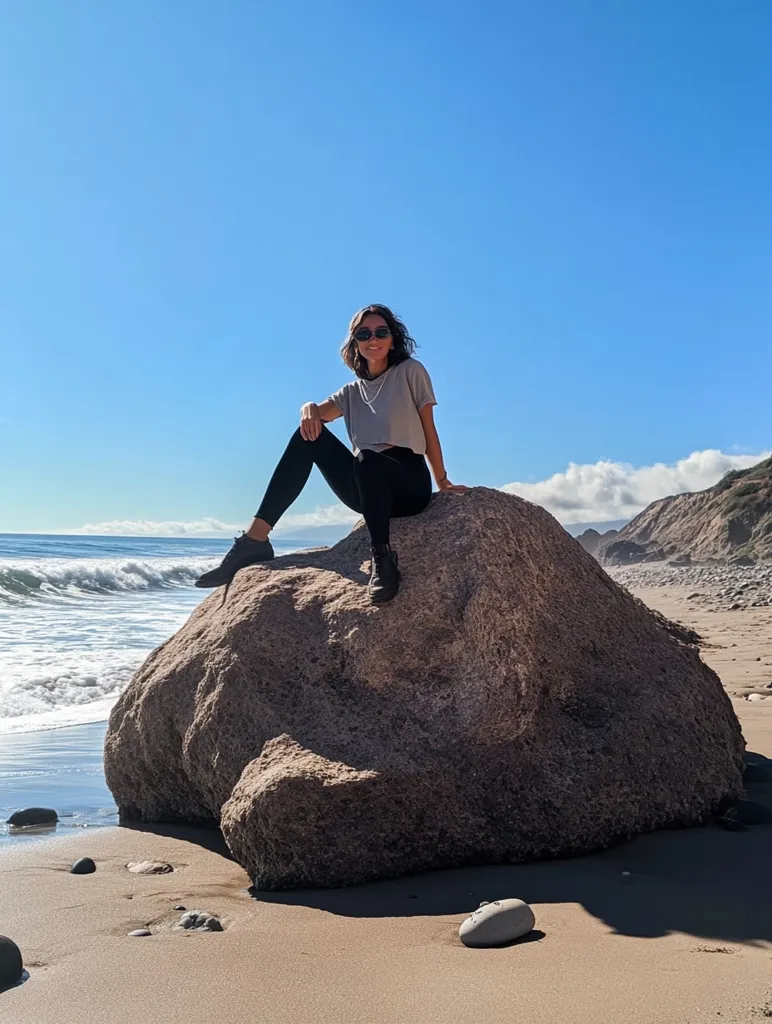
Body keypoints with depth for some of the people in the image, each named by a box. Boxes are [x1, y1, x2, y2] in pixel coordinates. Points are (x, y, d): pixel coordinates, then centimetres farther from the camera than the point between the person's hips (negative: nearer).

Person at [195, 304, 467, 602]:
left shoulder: (410, 371, 5)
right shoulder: (353, 391, 16)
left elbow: (428, 428, 4)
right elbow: (320, 412, -3)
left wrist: (442, 482, 3)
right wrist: (310, 408, -27)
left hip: (409, 484, -5)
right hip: (367, 487, 5)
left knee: (365, 458, -37)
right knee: (309, 434, -13)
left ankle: (383, 558, -37)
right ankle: (254, 540, -21)